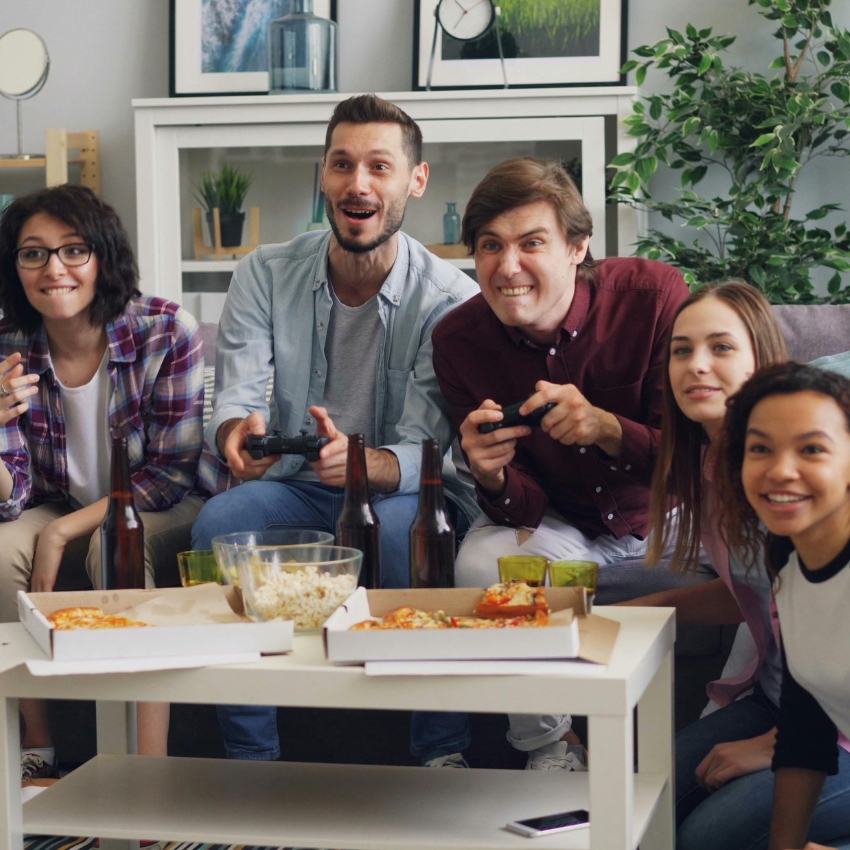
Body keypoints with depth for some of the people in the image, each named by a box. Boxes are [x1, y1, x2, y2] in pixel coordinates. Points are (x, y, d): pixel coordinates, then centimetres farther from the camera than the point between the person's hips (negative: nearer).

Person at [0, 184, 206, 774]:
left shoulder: (167, 332, -19)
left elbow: (171, 475, -15)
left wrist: (63, 531, -23)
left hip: (160, 512, -3)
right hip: (61, 508, 3)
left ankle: (150, 766, -31)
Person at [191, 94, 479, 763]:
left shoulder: (449, 298, -12)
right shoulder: (266, 275, -2)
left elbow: (420, 450, -19)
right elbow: (235, 396, -11)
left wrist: (362, 462, -45)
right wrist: (238, 431, -39)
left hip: (399, 491, -2)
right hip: (295, 488, 3)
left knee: (401, 531, -36)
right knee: (218, 522, -28)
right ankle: (251, 758, -17)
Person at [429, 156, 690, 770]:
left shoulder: (654, 295, -21)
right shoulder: (459, 341, -14)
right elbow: (525, 507, -11)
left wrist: (606, 429, -39)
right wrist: (493, 478, -37)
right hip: (559, 525, 1)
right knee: (481, 566, -29)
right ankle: (550, 750, -5)